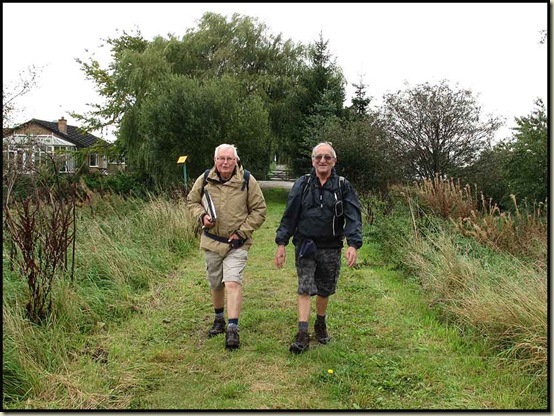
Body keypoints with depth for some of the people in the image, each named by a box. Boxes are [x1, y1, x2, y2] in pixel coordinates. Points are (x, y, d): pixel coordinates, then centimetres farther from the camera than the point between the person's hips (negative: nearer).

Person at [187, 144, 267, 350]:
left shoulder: (247, 180, -8)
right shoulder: (204, 179, -1)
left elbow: (259, 210, -3)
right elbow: (192, 201, 13)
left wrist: (242, 232, -11)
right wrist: (201, 216, -9)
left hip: (237, 243, -3)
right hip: (212, 240, 4)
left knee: (233, 283, -17)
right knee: (215, 284, 16)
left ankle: (233, 329, -13)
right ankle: (219, 319, 37)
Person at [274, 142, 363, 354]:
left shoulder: (343, 187, -1)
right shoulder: (302, 184, 0)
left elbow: (353, 217, -7)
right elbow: (289, 215, 2)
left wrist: (353, 244, -21)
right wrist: (281, 243, -3)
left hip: (330, 248, 1)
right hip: (305, 246, -1)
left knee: (325, 290, 13)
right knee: (305, 288, -7)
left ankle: (321, 325, 36)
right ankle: (302, 334, -4)